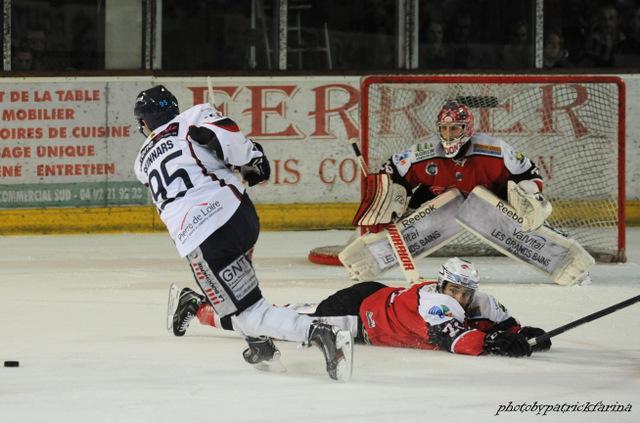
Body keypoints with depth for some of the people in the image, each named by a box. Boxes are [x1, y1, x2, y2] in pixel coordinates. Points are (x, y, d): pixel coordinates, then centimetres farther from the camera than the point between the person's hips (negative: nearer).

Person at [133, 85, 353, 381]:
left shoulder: (143, 162, 21)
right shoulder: (192, 119, 11)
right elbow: (225, 134, -8)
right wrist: (252, 159, 5)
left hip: (198, 242, -3)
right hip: (238, 211, 3)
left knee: (249, 315, -2)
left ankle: (321, 334, -24)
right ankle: (261, 347, 30)